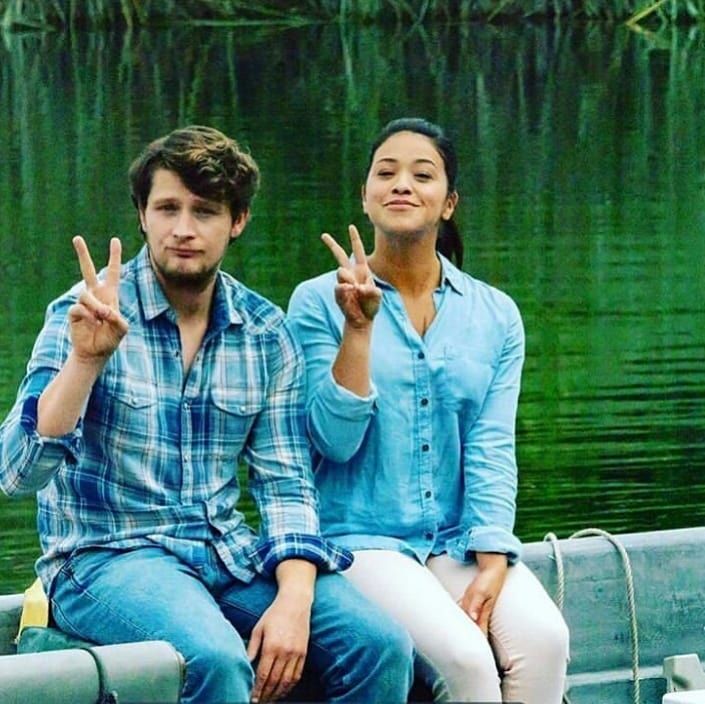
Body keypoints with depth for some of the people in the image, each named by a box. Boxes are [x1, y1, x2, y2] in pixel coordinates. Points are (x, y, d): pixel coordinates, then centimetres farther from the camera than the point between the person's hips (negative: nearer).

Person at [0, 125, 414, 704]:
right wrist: (86, 359, -29)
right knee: (216, 657, -35)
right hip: (106, 554, -4)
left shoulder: (267, 334, 7)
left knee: (381, 644, -20)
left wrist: (294, 600, -12)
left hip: (228, 550, 4)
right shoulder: (90, 315, -6)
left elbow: (286, 483, 6)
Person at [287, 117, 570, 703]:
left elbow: (492, 451, 0)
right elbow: (336, 440, -8)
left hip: (458, 542, 3)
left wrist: (491, 566, -13)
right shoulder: (319, 303, 1)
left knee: (543, 639, -27)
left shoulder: (495, 316, 9)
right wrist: (359, 326, -16)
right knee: (463, 656, -29)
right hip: (361, 539, -3)